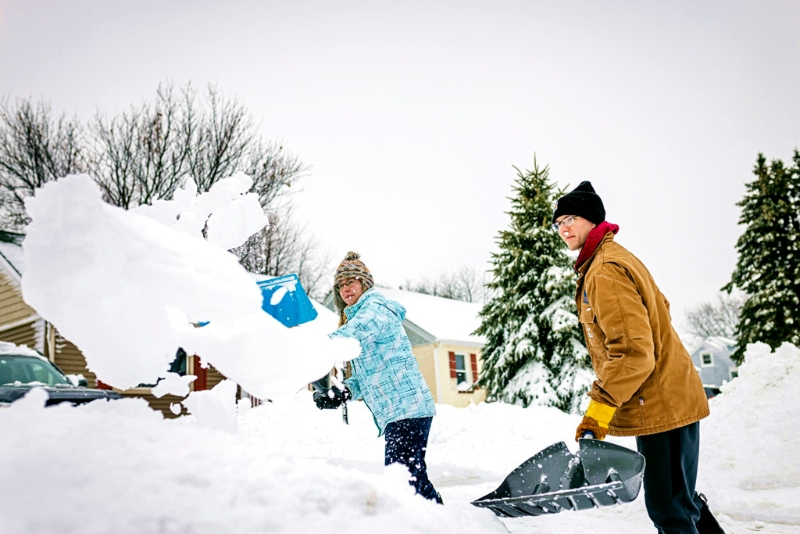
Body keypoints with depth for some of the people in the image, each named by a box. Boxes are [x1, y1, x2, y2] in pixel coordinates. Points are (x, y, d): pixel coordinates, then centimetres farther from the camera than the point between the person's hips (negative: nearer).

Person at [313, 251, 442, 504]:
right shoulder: (358, 317, 24)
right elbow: (363, 376, 20)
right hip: (396, 414, 10)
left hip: (407, 408, -10)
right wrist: (343, 393, 1)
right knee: (413, 475, 16)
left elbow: (349, 336, -27)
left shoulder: (375, 307, -5)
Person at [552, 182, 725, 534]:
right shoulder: (615, 258, 14)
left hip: (660, 405, -11)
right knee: (678, 500, 21)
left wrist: (600, 406, -25)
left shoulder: (605, 272, -18)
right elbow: (657, 309, 24)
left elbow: (633, 351, -26)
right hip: (669, 399, 11)